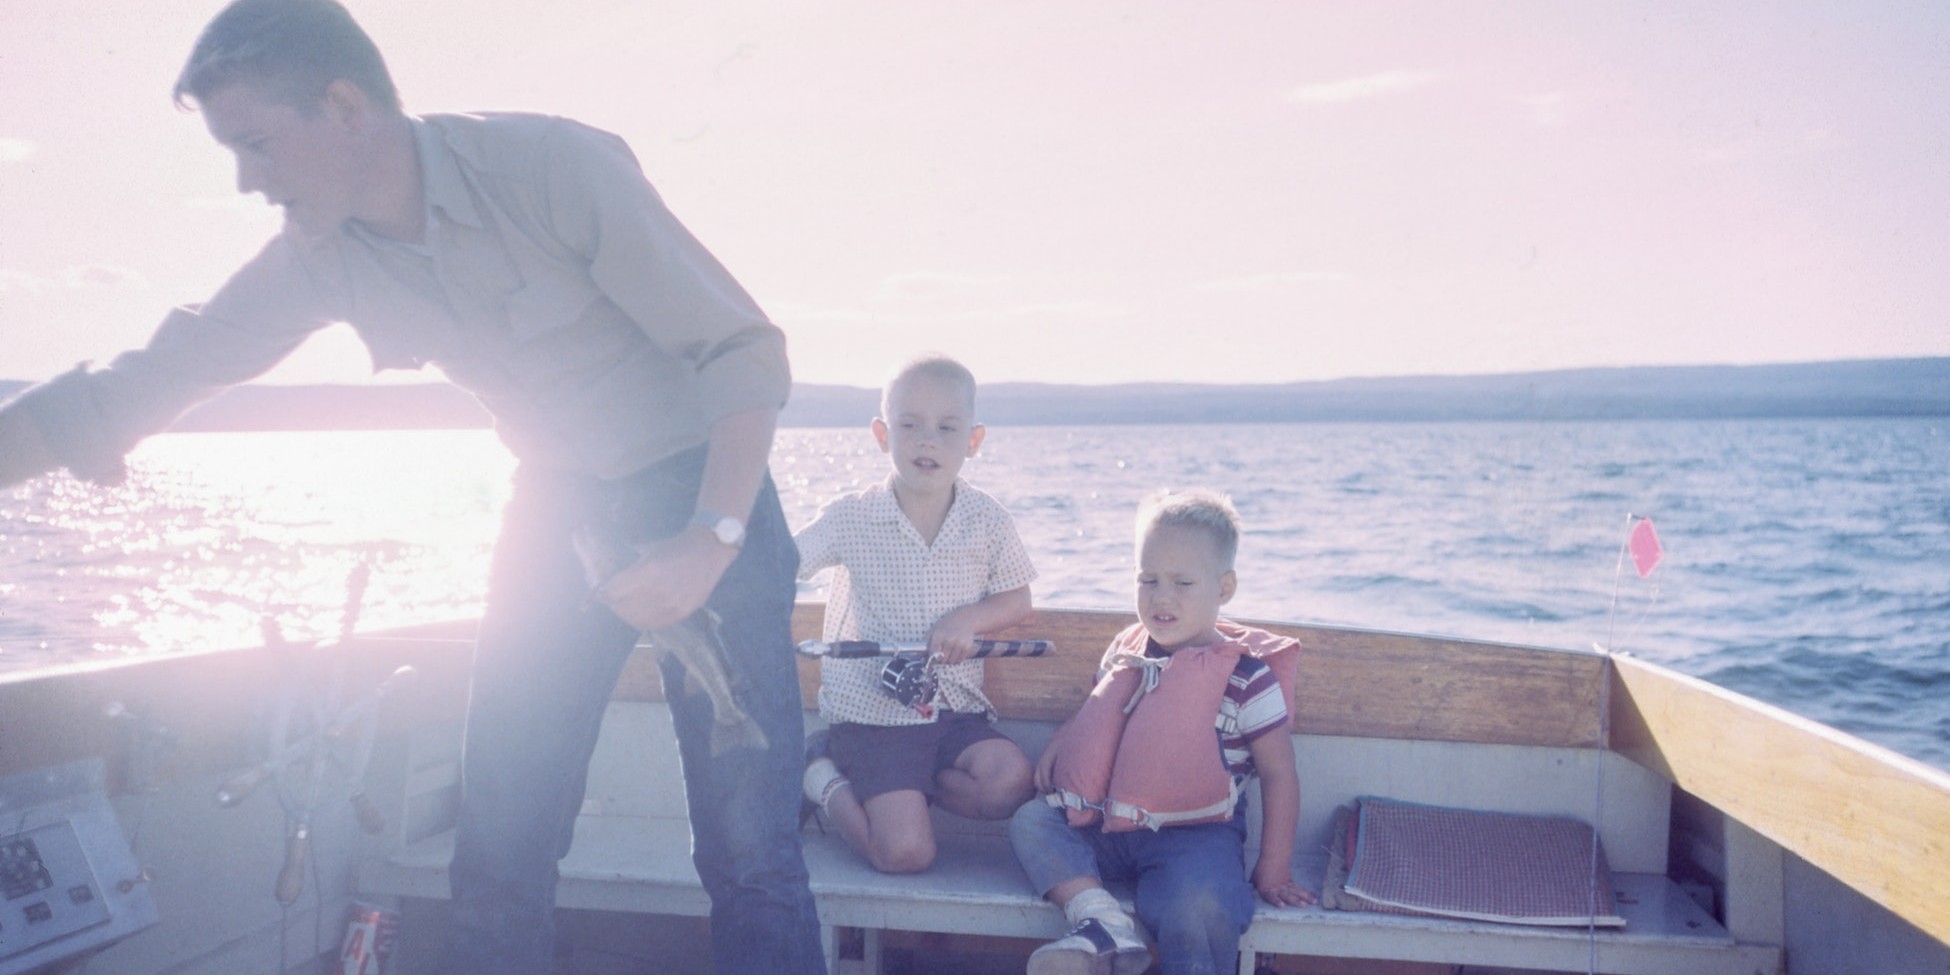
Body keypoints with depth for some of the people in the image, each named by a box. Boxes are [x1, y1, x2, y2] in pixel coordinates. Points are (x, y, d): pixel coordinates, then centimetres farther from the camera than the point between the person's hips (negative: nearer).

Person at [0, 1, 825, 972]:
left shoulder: (553, 165, -21)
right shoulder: (321, 255, -3)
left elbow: (746, 352, -20)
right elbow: (130, 390, 3)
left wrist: (711, 537, -29)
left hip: (702, 494, -5)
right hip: (559, 508, 5)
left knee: (747, 844, -9)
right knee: (498, 842, 4)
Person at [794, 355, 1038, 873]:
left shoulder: (987, 521, 1)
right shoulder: (851, 518, -5)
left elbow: (1017, 601, 8)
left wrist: (970, 618, -12)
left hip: (956, 709, 4)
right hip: (870, 712, -3)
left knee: (1011, 781, -25)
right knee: (905, 851, -18)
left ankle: (877, 786, -1)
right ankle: (826, 781, 11)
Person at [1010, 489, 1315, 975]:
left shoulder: (1246, 675, -7)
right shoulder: (1126, 650, 9)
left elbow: (1279, 774, -3)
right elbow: (1092, 717, 27)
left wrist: (1273, 872, -5)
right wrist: (1057, 744, 4)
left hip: (1194, 833, -6)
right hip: (1108, 825, 6)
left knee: (1198, 905, -34)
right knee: (1031, 820, -14)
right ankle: (1104, 925, -31)